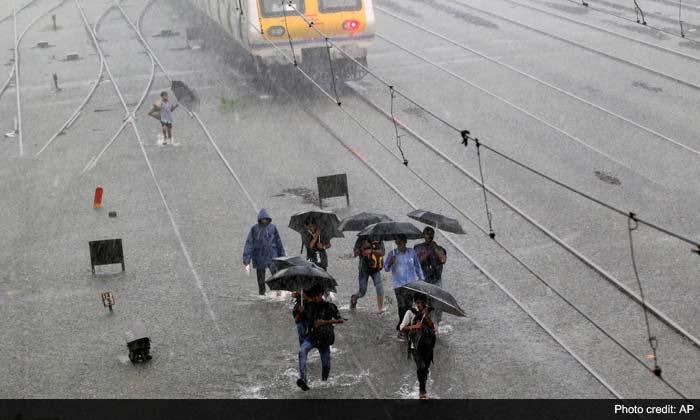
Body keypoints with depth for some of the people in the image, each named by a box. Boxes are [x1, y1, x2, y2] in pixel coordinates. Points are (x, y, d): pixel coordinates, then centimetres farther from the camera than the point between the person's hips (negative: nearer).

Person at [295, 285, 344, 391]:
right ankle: (302, 379, -37)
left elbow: (341, 320, -7)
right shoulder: (308, 306, 4)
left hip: (324, 338, -1)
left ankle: (324, 381, 30)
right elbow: (297, 321, 9)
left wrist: (325, 322, -15)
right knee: (302, 351, -29)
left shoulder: (329, 307, -5)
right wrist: (300, 313, -12)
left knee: (326, 364, 3)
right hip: (311, 336, 1)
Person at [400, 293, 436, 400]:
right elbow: (402, 327, -4)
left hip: (428, 345, 2)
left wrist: (426, 316, -18)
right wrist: (414, 326, -18)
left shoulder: (430, 312, 3)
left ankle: (423, 390, 25)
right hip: (416, 345, -2)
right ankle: (422, 391, -7)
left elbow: (434, 327, -8)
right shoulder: (411, 312, 0)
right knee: (420, 366, -16)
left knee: (426, 368, 8)